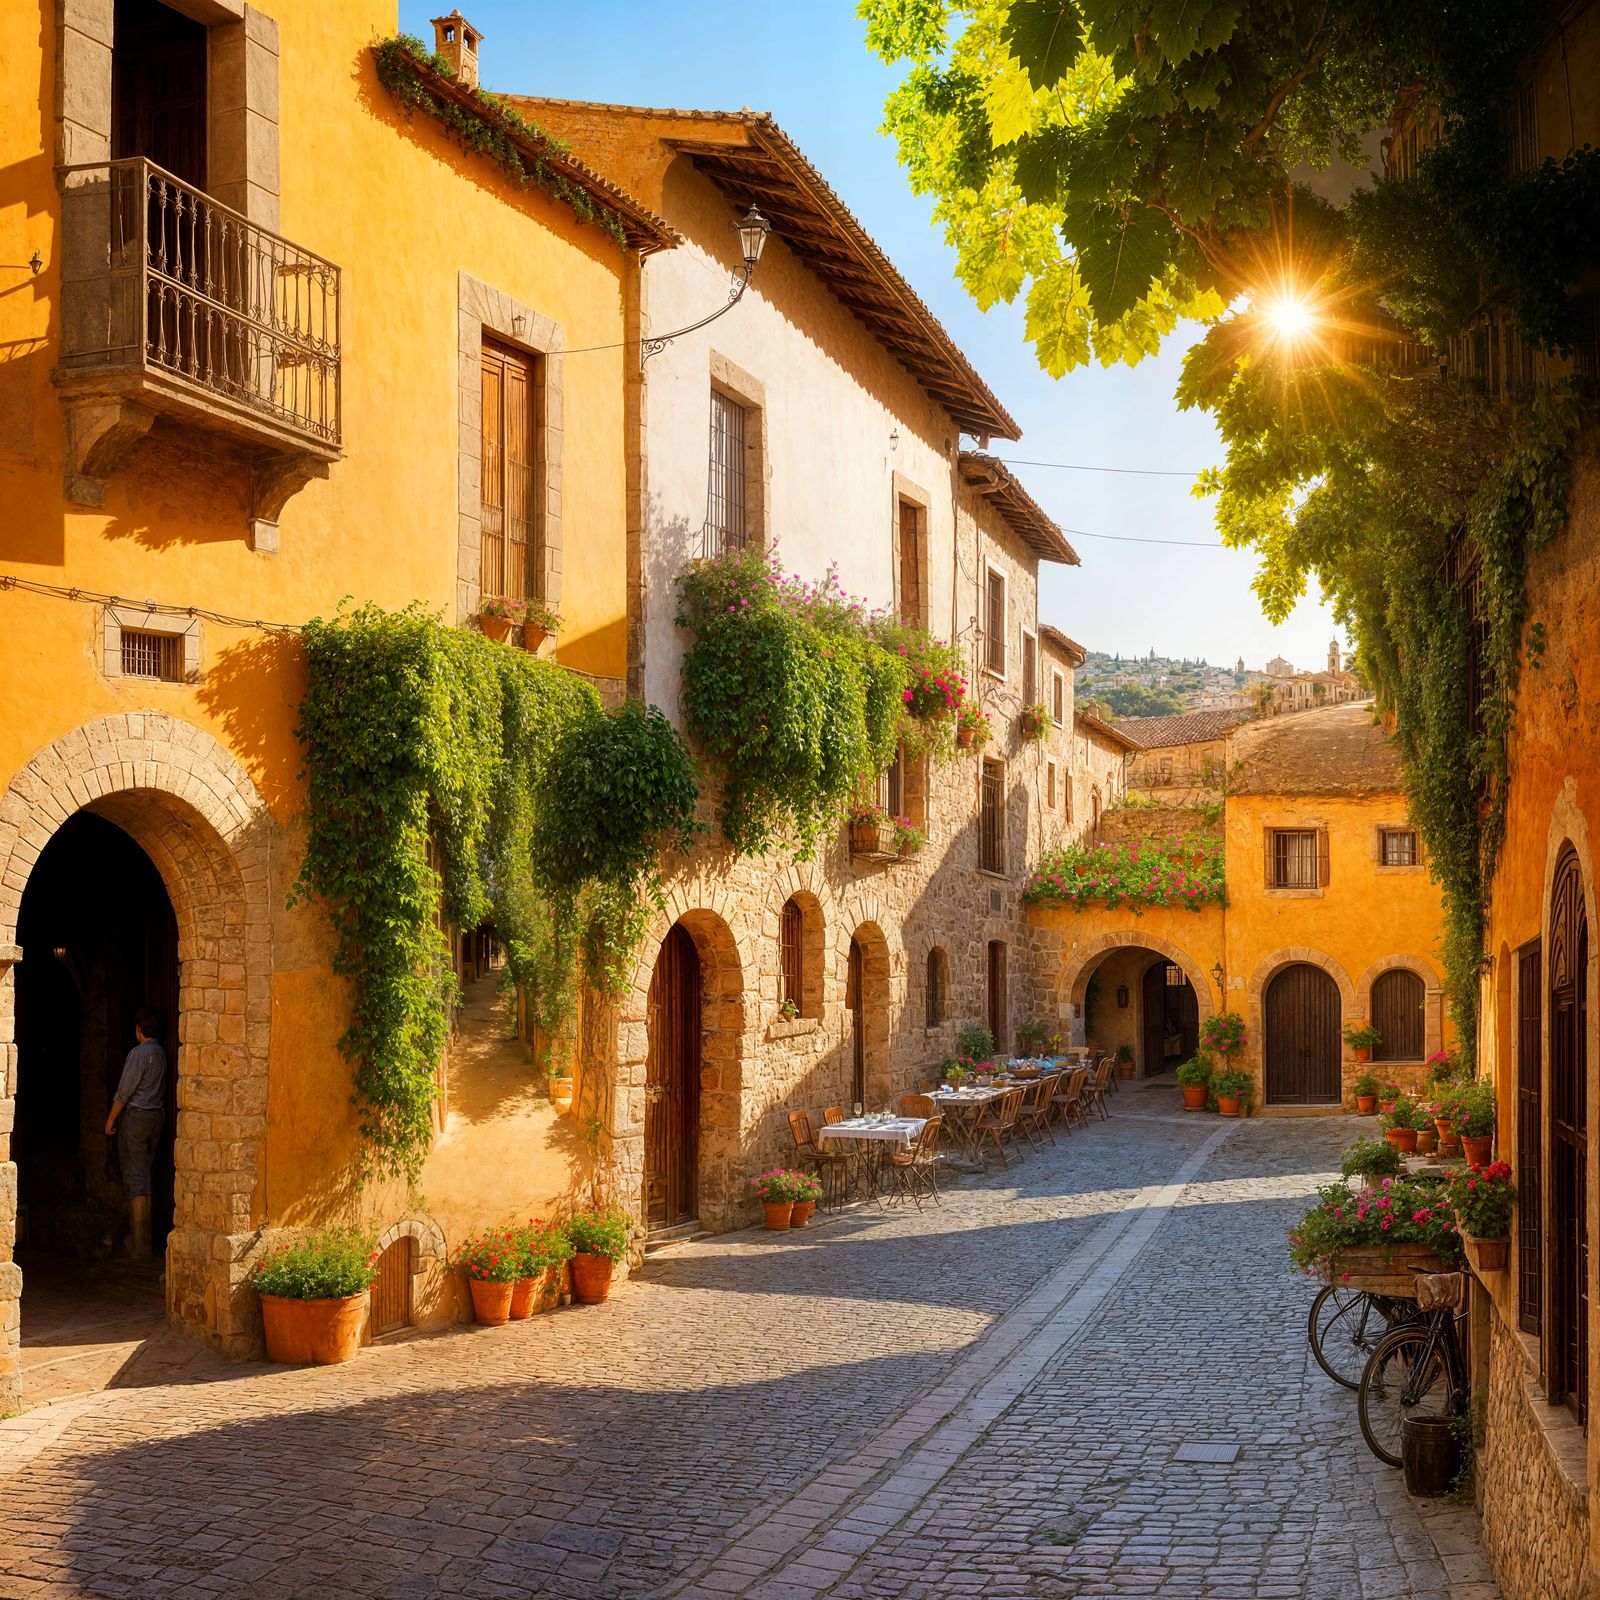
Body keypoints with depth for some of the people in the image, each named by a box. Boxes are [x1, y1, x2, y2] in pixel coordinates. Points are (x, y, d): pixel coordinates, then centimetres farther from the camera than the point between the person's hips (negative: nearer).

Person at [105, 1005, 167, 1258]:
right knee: (144, 1175, 14)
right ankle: (142, 1236, 18)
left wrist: (110, 1120, -4)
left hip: (135, 1116, -8)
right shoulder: (161, 1054, 9)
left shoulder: (139, 1053, -15)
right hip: (157, 1115, 8)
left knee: (135, 1178, -5)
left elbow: (124, 1092, -14)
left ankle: (139, 1245, -6)